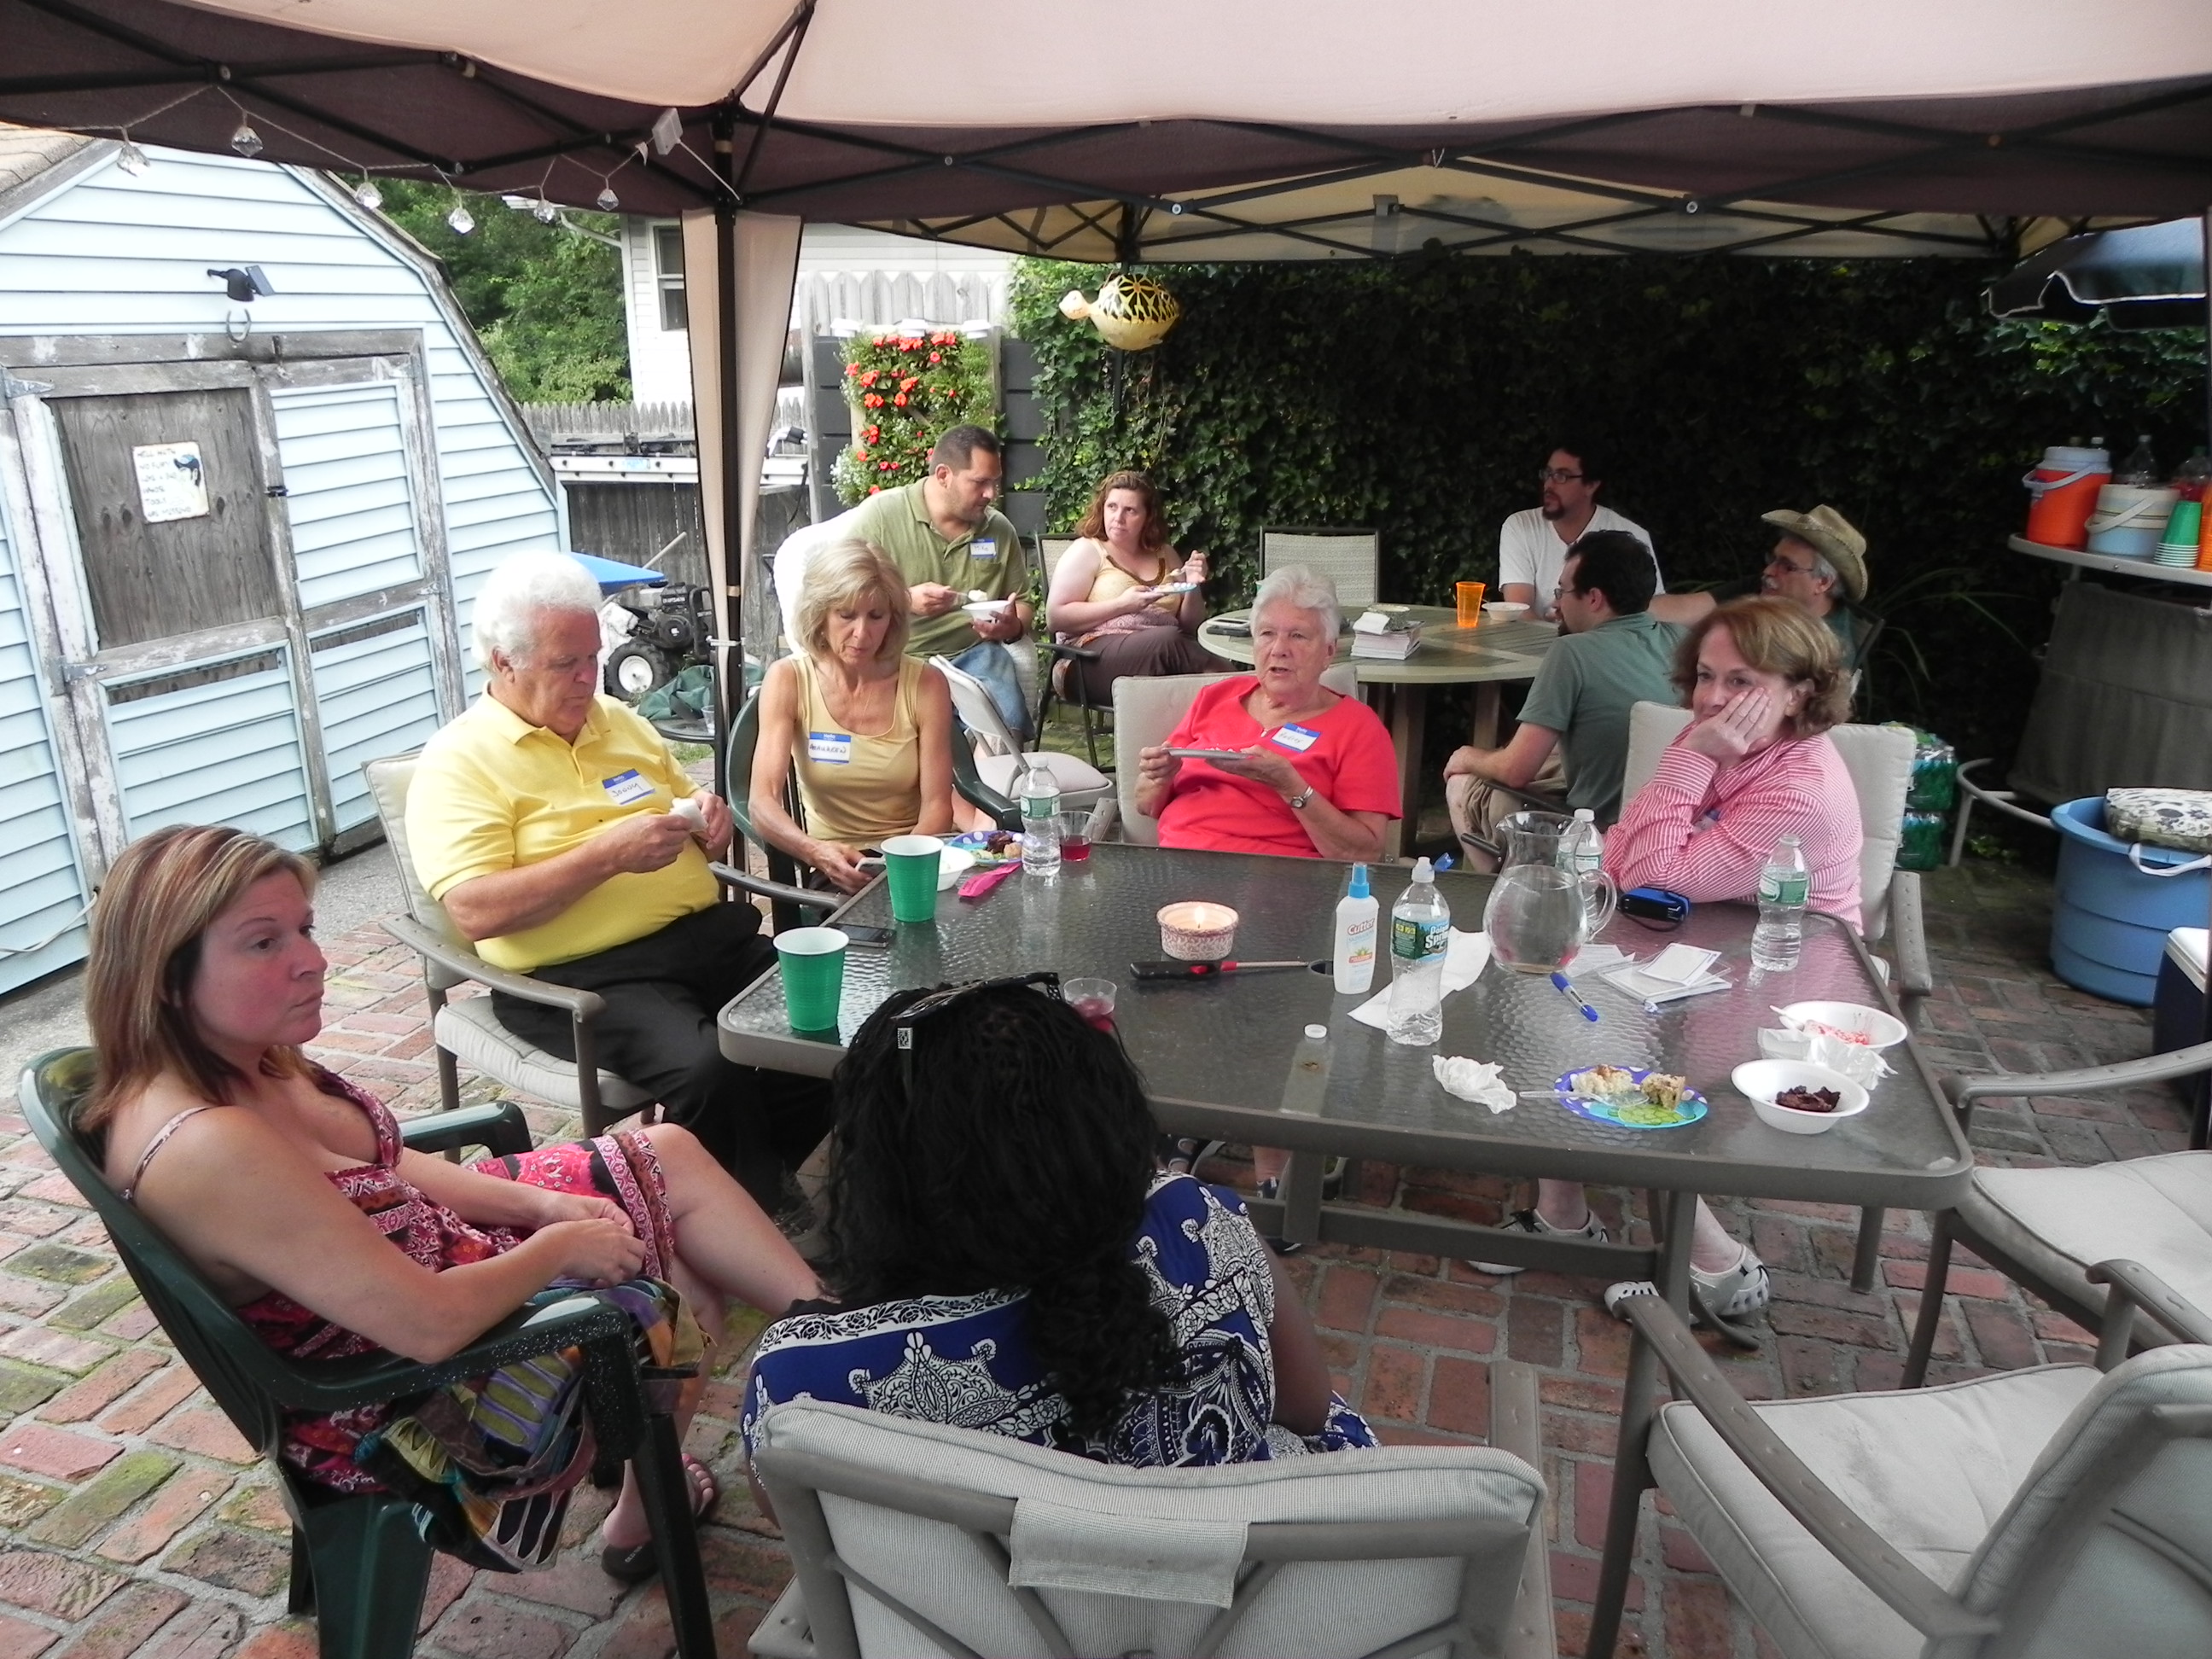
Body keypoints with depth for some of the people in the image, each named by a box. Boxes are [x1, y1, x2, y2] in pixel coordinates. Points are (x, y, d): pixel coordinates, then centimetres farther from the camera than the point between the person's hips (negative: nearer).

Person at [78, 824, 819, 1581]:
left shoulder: (243, 1059, -8)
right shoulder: (210, 1149, -36)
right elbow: (428, 1325, -33)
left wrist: (541, 1205, -3)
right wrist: (559, 1246, -16)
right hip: (403, 1408, -8)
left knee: (670, 1155, 4)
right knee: (676, 1294, 8)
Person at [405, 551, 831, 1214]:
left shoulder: (620, 722, 17)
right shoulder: (459, 761, -2)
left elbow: (698, 843, 28)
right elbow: (475, 911, -15)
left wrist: (709, 821, 3)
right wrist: (609, 853, -21)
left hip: (711, 936, 6)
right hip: (582, 975, -6)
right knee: (708, 1069, -32)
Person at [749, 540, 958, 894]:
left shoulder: (925, 684, -3)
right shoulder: (788, 679, -4)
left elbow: (937, 805, -5)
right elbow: (762, 801, -14)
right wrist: (817, 853, -33)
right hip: (834, 874, -1)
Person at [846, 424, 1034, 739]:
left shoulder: (1000, 529, 11)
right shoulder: (879, 514, -2)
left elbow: (1021, 603, 21)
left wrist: (1013, 627, -3)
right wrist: (905, 600, -20)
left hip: (974, 652, 3)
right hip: (898, 656, -3)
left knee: (1008, 726, -24)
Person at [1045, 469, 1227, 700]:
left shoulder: (1164, 554, 20)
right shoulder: (1086, 551, 6)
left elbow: (1189, 625, 24)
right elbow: (1055, 617, -5)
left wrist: (1192, 586, 3)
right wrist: (1122, 605, -13)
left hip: (1163, 650, 4)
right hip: (1098, 658, -4)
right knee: (1167, 639, -35)